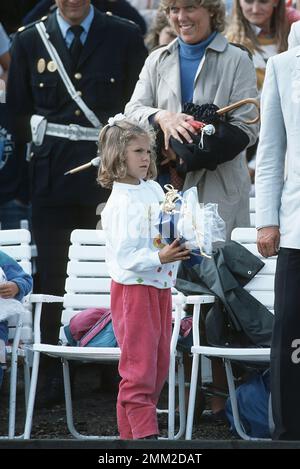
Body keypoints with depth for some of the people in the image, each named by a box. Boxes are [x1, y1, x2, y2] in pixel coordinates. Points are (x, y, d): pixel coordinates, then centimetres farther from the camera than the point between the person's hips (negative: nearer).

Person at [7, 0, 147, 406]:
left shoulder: (125, 37, 5)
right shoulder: (30, 40, 9)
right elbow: (17, 112, 11)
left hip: (109, 174, -1)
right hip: (51, 175, 1)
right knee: (51, 277, 1)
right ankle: (53, 374, 6)